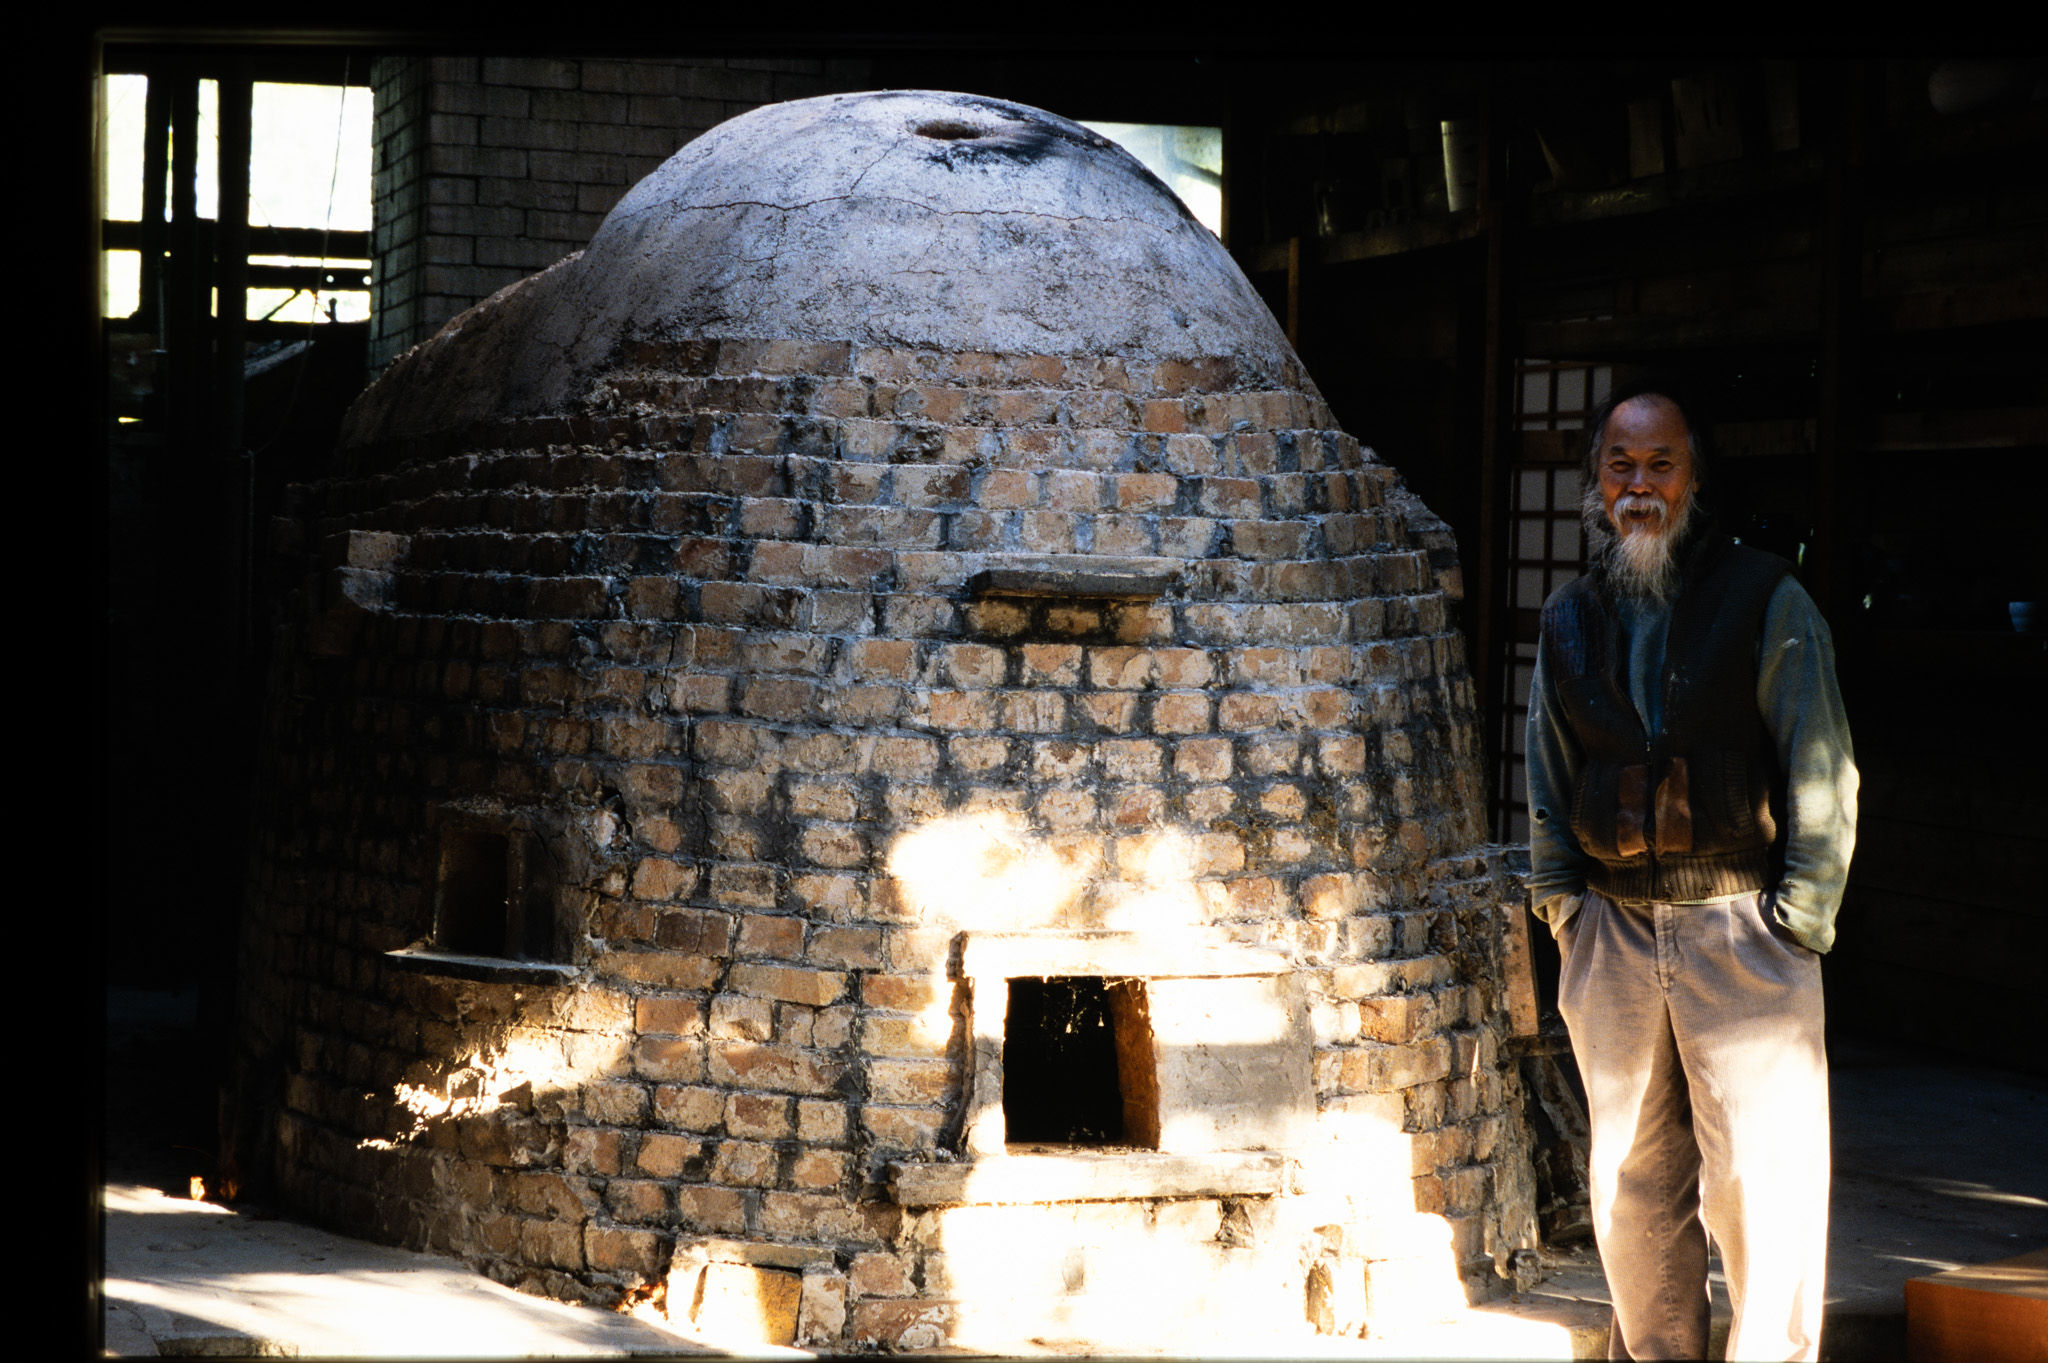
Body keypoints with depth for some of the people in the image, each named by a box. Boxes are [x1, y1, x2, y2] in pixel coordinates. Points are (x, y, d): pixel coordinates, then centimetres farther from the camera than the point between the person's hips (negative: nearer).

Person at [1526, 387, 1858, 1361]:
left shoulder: (1767, 602, -1)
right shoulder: (1570, 620, 12)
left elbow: (1824, 769, -2)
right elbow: (1547, 777, 18)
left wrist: (1801, 916, -7)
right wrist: (1561, 901, 8)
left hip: (1742, 926, -4)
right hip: (1613, 932, 4)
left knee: (1762, 1173, -7)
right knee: (1632, 1181, 9)